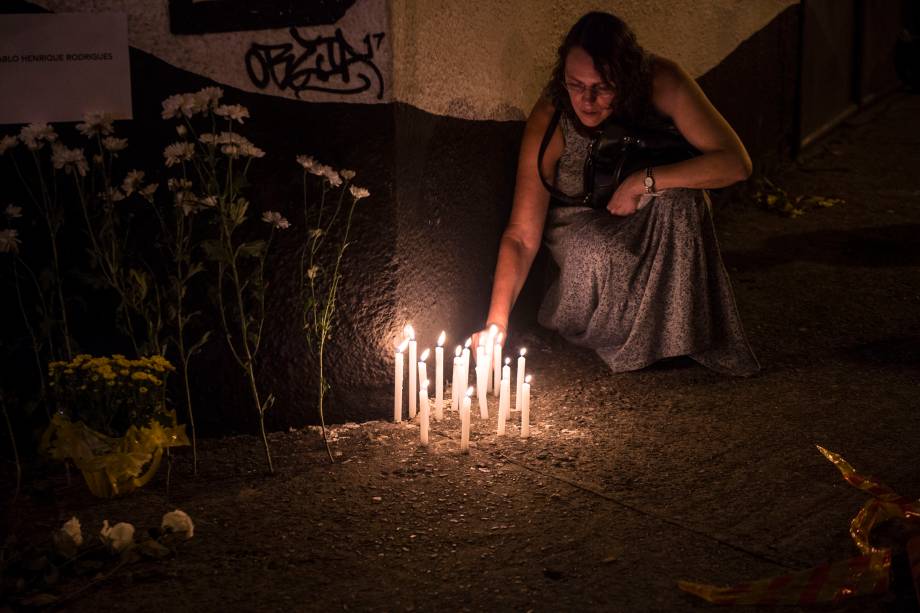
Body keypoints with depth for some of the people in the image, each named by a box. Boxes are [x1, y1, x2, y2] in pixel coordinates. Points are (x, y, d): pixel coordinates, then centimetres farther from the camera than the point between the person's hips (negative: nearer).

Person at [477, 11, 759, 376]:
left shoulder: (661, 83, -27)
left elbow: (736, 162, -28)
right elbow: (521, 236, -26)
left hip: (657, 225, 1)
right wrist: (496, 322, -36)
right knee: (596, 251, -35)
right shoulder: (549, 120, -27)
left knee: (679, 196, -32)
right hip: (580, 232, -1)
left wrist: (646, 181, -34)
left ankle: (676, 337, -15)